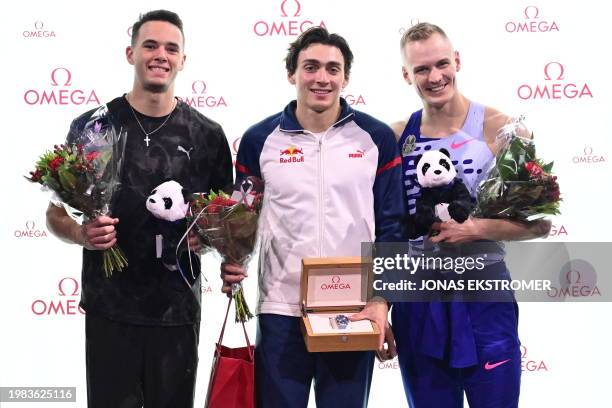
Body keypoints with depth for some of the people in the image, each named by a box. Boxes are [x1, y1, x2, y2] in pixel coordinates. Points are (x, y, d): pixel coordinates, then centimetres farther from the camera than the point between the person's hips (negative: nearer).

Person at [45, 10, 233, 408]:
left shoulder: (207, 135, 3)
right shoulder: (91, 126, 0)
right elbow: (57, 213, 5)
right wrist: (81, 234, -16)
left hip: (178, 309, 1)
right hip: (109, 308, -1)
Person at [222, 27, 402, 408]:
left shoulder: (377, 138, 0)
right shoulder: (259, 140, 2)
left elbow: (391, 227, 1)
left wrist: (381, 301, -7)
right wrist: (232, 262, -9)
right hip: (281, 311, 0)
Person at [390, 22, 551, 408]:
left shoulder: (498, 128, -6)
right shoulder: (398, 137, 2)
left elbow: (540, 222, -6)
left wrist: (476, 229, -19)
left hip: (484, 295, -3)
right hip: (417, 299, 3)